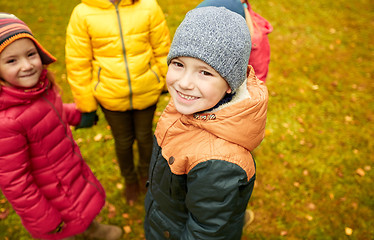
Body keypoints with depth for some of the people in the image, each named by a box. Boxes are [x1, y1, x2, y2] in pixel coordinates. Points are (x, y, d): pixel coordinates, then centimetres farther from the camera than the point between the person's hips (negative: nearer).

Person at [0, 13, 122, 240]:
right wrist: (44, 221, -17)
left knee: (87, 204, 33)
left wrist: (78, 113, 25)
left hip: (74, 170, 8)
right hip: (52, 196, -7)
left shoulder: (41, 84, -13)